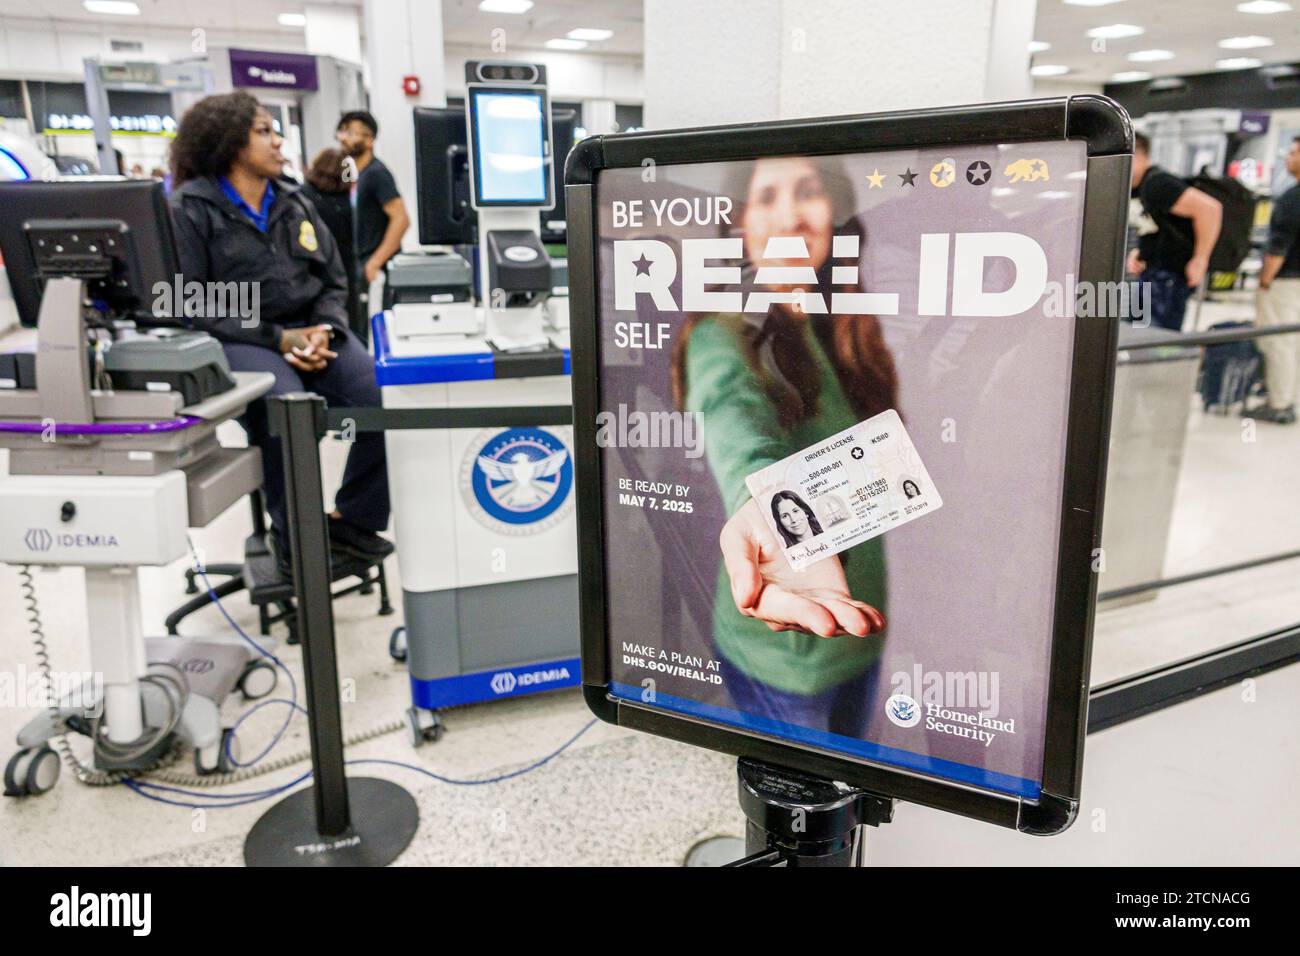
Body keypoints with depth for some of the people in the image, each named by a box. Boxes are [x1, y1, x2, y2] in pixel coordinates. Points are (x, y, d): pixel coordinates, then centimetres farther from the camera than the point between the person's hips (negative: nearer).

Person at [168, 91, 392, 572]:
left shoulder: (295, 204, 17)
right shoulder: (191, 208, 0)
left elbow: (334, 281, 16)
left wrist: (324, 331, -7)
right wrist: (278, 338, -16)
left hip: (309, 327, 5)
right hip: (238, 337, -4)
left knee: (383, 397, -23)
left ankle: (354, 519, -5)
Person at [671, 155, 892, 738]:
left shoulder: (848, 333, 4)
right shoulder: (725, 336, -19)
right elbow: (734, 419, -43)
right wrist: (771, 511, -63)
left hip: (859, 628, 7)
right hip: (780, 648, -7)